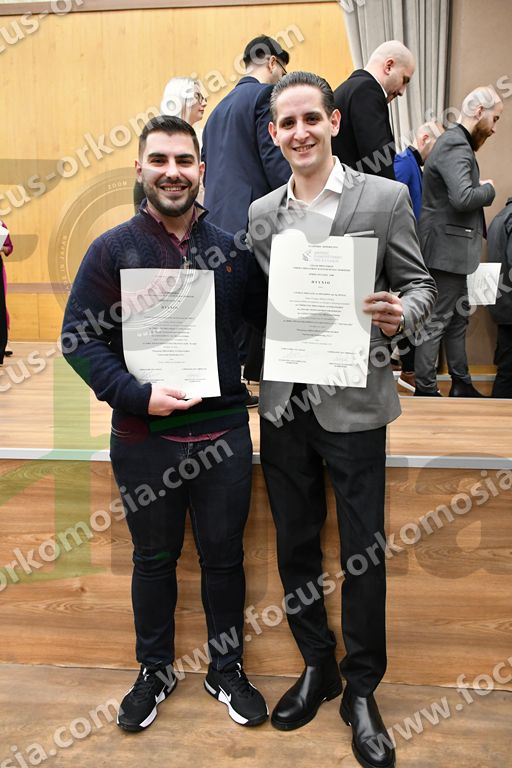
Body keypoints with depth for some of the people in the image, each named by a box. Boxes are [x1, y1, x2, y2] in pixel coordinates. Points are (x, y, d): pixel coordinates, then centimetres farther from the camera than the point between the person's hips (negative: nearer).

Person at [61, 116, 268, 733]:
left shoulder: (231, 249, 4)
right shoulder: (113, 250, -3)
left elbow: (263, 317, 10)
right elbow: (79, 337, -6)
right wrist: (138, 396, -18)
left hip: (223, 433, 2)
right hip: (145, 438, -1)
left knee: (223, 555, 15)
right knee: (154, 558, 16)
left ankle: (226, 669, 38)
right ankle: (154, 671, 39)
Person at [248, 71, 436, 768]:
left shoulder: (384, 197, -1)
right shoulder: (260, 212, 8)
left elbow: (419, 284, 1)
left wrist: (399, 313, -20)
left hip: (353, 403, -3)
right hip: (283, 403, 4)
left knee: (363, 552, 6)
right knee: (295, 545, 14)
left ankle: (361, 689, 28)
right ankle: (316, 666, 36)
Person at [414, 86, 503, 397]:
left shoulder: (457, 142, 16)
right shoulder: (456, 145, -17)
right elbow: (462, 197, -29)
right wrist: (489, 188, -11)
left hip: (452, 247, 11)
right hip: (447, 247, -11)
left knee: (458, 316, 16)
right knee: (437, 321, -4)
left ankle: (461, 384, 27)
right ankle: (425, 390, 6)